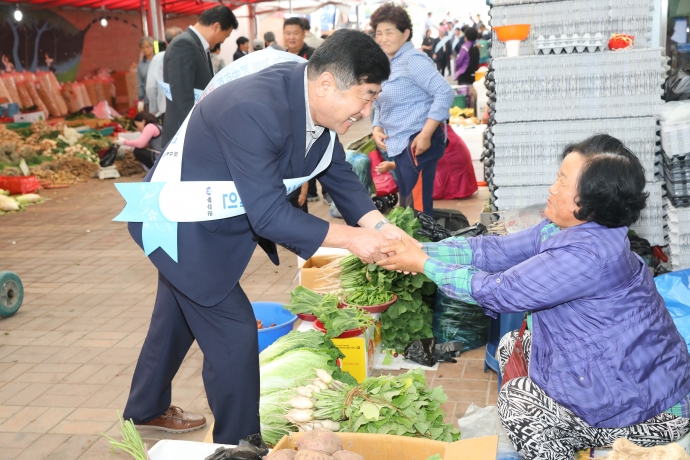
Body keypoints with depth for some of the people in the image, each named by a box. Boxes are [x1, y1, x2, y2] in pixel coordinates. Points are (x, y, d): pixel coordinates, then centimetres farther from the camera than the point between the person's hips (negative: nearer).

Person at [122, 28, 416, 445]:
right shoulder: (255, 111, -37)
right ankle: (239, 444, 16)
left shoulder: (315, 101, -12)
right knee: (234, 330, -6)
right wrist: (351, 238, -29)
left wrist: (381, 227, -13)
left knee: (178, 315, 24)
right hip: (183, 226, -9)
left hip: (211, 219, 9)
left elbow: (339, 173, -1)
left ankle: (146, 410, 48)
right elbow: (269, 215, -35)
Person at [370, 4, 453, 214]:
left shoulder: (413, 59, -11)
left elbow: (444, 93, -20)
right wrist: (377, 129, 2)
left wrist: (425, 135, -23)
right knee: (406, 205, 17)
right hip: (400, 144, 10)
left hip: (418, 142, -9)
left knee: (418, 206, -8)